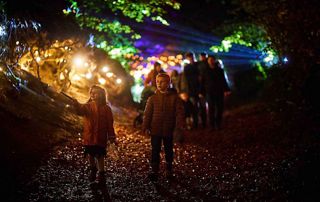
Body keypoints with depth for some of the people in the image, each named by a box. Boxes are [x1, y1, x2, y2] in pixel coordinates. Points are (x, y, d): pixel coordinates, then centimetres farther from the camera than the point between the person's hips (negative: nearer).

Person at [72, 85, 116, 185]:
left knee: (99, 156, -2)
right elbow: (80, 110, -22)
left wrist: (111, 136, -4)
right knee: (90, 154, 14)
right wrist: (76, 104, -44)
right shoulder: (88, 106, 1)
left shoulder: (106, 108, -4)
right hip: (88, 136, 3)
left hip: (100, 137, -3)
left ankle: (101, 174, 12)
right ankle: (93, 169, 38)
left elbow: (110, 123, -3)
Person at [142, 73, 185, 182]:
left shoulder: (174, 97, -3)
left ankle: (169, 170, 27)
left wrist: (180, 125, -16)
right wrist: (146, 127, -6)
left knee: (168, 151, 13)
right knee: (155, 151, 2)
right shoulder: (153, 98, -1)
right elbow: (147, 113, 1)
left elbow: (179, 112, -5)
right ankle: (154, 171, 9)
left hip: (168, 130, 0)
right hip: (155, 130, 0)